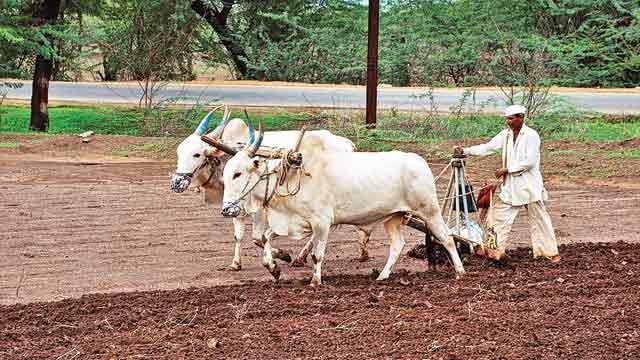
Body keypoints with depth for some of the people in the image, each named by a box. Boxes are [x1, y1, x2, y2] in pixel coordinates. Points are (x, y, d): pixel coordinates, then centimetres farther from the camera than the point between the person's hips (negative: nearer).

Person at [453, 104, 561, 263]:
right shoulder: (506, 134, 6)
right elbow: (487, 148, 2)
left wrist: (507, 169, -17)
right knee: (499, 215, 4)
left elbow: (530, 161, -18)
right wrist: (465, 150, -10)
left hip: (529, 186, -6)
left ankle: (551, 252, 9)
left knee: (539, 218, 1)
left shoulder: (531, 135, -12)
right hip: (510, 185, 6)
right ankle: (497, 251, 10)